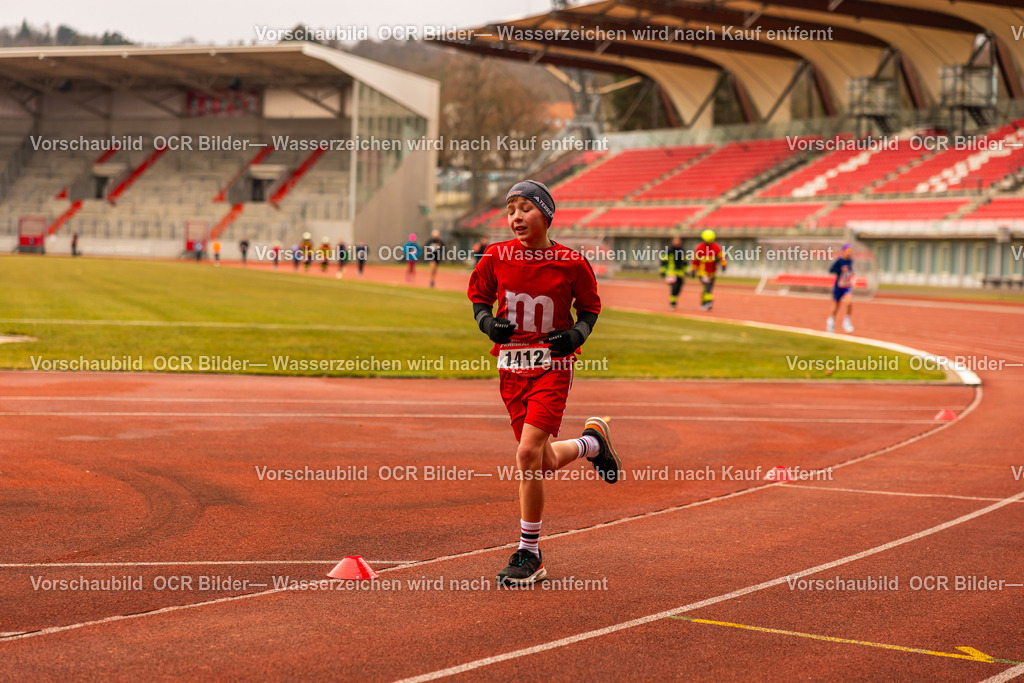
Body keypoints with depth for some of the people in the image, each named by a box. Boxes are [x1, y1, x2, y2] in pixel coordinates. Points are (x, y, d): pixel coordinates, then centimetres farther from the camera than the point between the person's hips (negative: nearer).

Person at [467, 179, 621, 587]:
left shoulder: (571, 263, -8)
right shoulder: (496, 258, -2)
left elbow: (590, 307, 6)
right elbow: (479, 295, 13)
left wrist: (577, 334, -12)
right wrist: (487, 322, -7)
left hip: (551, 366, -4)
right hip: (511, 367, 4)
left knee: (527, 455, -16)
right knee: (544, 463, 6)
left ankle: (528, 554, -2)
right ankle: (592, 442, 39)